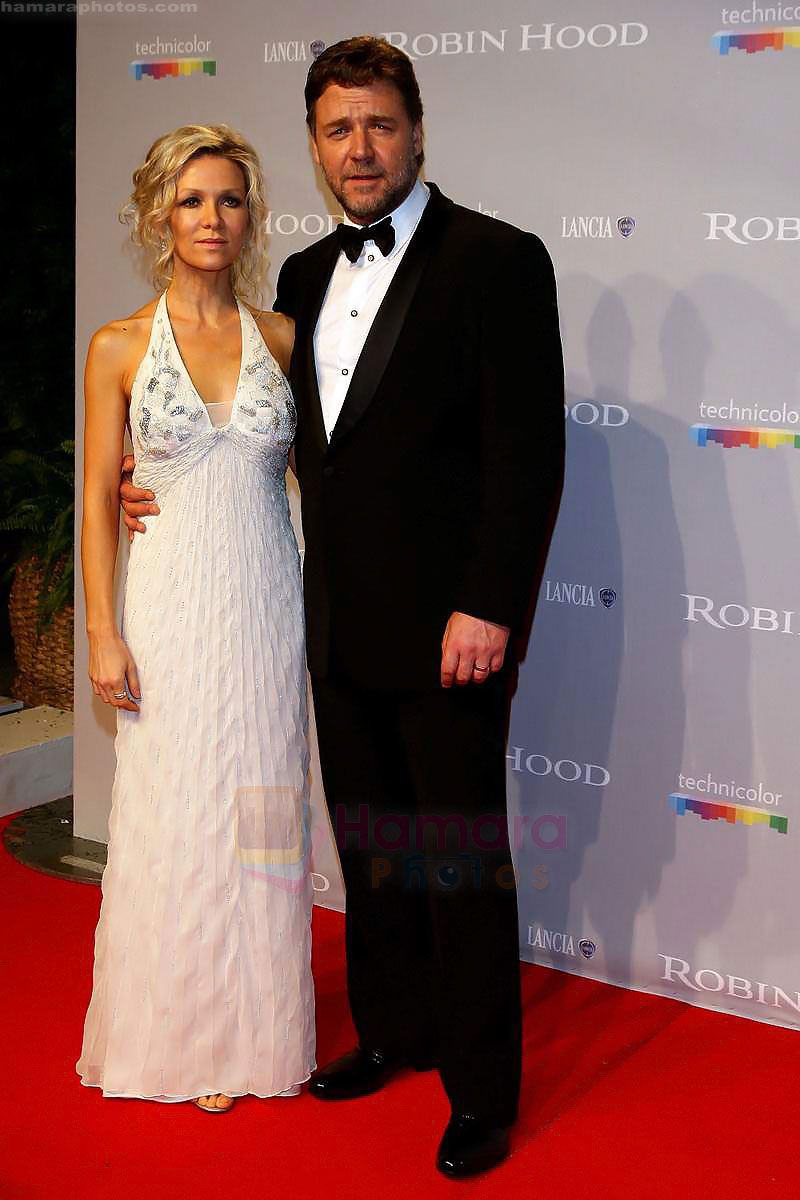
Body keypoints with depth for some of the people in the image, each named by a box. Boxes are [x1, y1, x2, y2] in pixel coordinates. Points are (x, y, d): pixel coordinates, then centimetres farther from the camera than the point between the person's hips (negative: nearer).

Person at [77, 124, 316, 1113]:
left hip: (266, 600, 2)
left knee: (258, 814, 9)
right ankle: (183, 1039, 22)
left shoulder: (282, 337, 5)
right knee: (175, 817, 5)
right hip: (171, 603, -2)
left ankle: (257, 1031, 24)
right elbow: (98, 497, -1)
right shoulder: (120, 346, 0)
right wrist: (103, 633, -6)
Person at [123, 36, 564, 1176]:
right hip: (342, 622, 7)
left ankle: (482, 1089, 18)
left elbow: (529, 452, -13)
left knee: (464, 858, 3)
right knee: (370, 844, 17)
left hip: (447, 627, -6)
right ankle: (394, 1030, 36)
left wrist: (488, 607, -18)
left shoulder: (497, 259, -9)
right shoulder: (307, 275, 12)